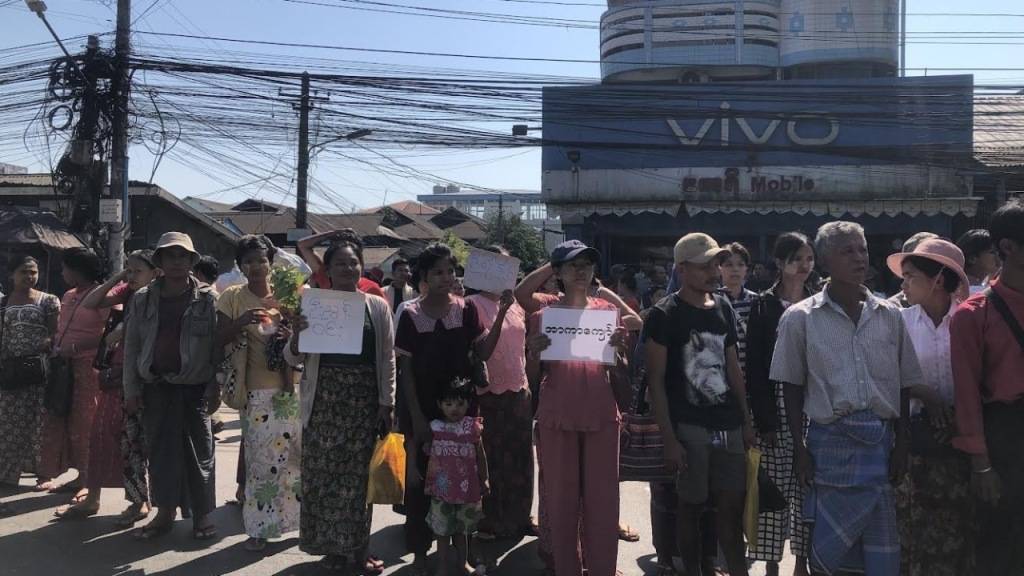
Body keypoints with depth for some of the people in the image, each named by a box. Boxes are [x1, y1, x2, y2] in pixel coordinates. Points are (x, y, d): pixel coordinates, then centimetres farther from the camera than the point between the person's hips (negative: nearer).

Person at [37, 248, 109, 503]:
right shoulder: (68, 297, 16)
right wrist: (56, 348, 4)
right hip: (64, 366, 7)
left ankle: (86, 480, 5)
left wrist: (74, 348, -18)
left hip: (89, 365, -7)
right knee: (57, 420, 6)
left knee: (84, 424, -3)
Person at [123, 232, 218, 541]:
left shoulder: (207, 299, -2)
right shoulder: (142, 299, 6)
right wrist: (131, 388, 3)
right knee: (160, 450, 8)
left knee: (199, 452, 3)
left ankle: (203, 515, 15)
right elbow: (132, 346, 7)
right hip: (155, 388, 3)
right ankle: (164, 513, 21)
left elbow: (218, 346, -3)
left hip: (195, 388, -3)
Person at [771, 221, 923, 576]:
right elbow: (792, 388, 1)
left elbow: (903, 386, 10)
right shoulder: (800, 318, -1)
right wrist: (799, 448, -4)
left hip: (881, 440, 3)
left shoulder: (890, 315, 6)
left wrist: (901, 444, 4)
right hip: (831, 440, -2)